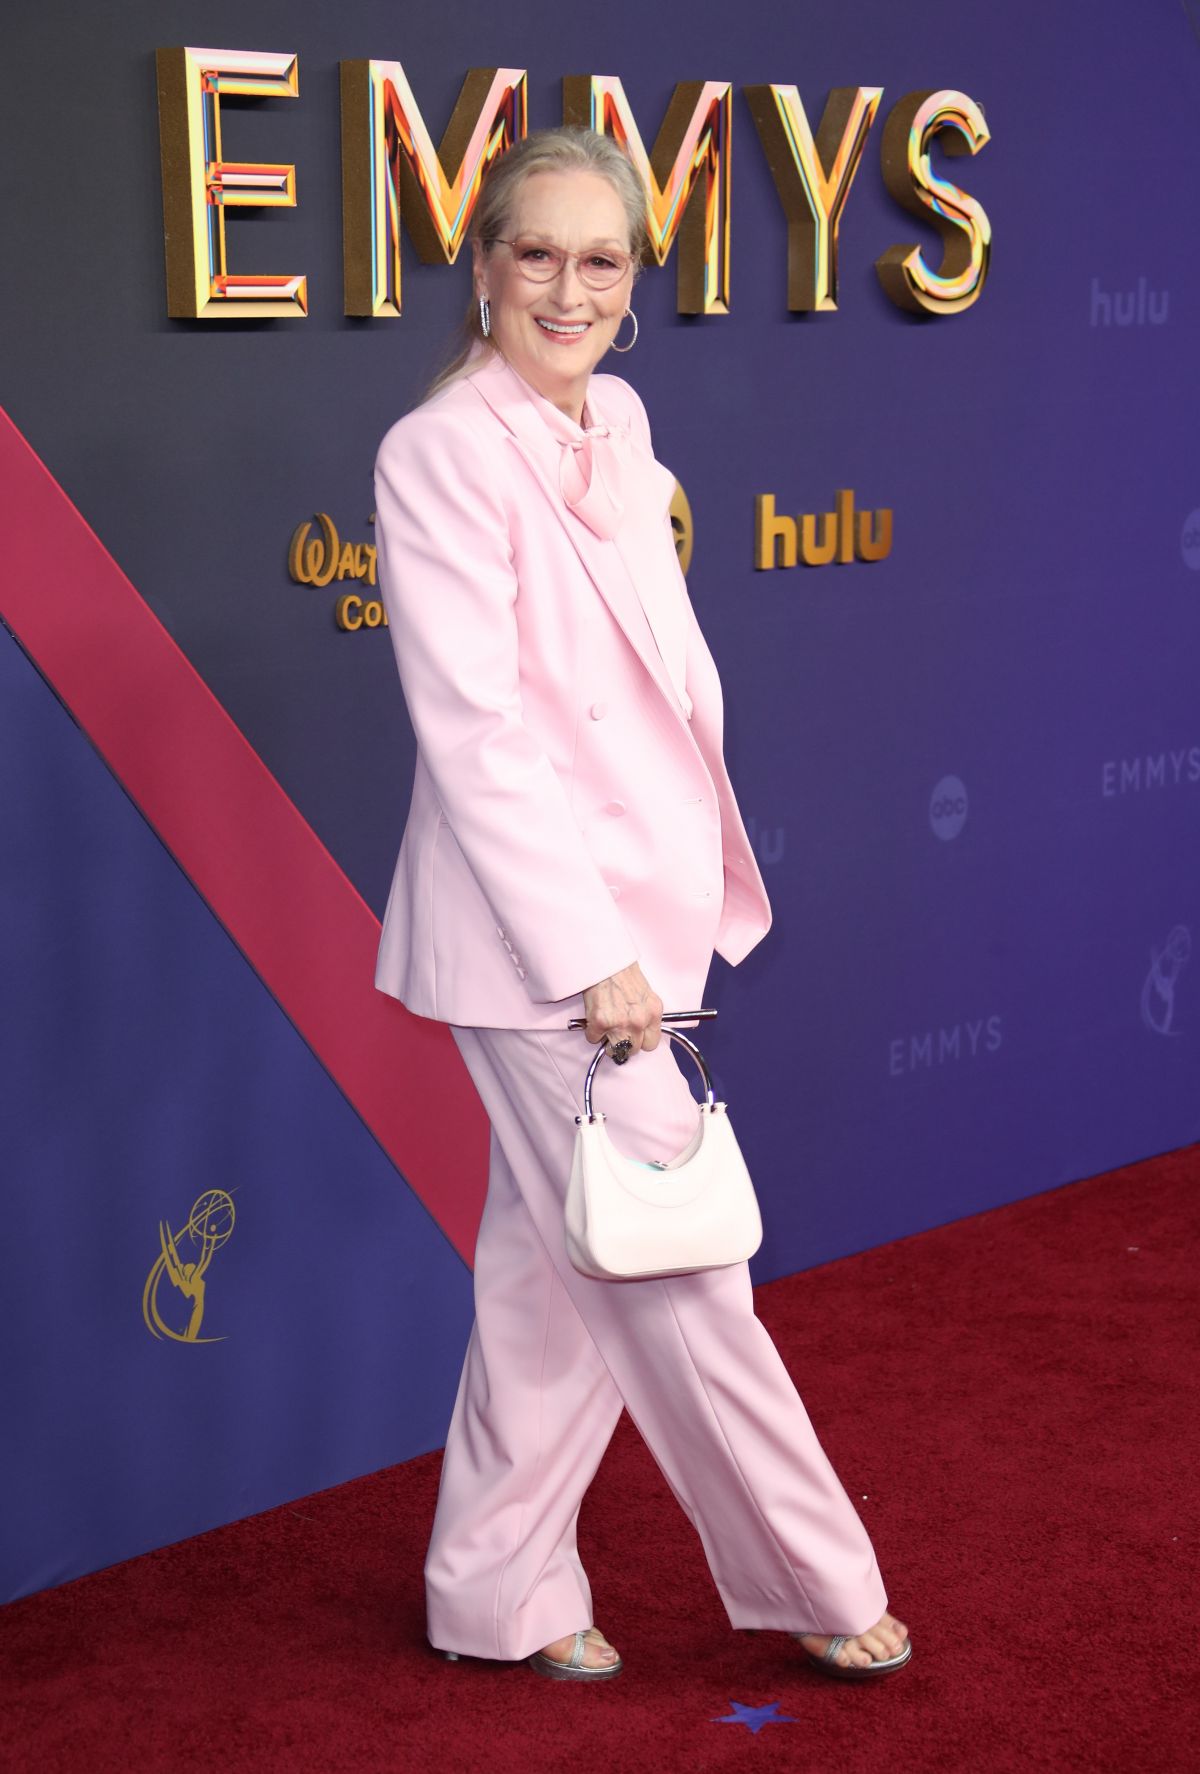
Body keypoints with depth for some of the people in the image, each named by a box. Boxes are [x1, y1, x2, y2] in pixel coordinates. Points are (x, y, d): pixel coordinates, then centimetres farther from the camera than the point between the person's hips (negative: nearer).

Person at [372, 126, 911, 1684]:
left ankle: (501, 1592, 29)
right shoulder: (442, 455, -15)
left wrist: (688, 888, 15)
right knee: (680, 1275, 3)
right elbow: (473, 737, -18)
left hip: (637, 909, 8)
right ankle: (819, 1587, 20)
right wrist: (591, 956, -19)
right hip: (537, 929, -8)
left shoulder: (617, 424, 10)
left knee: (555, 1265, 16)